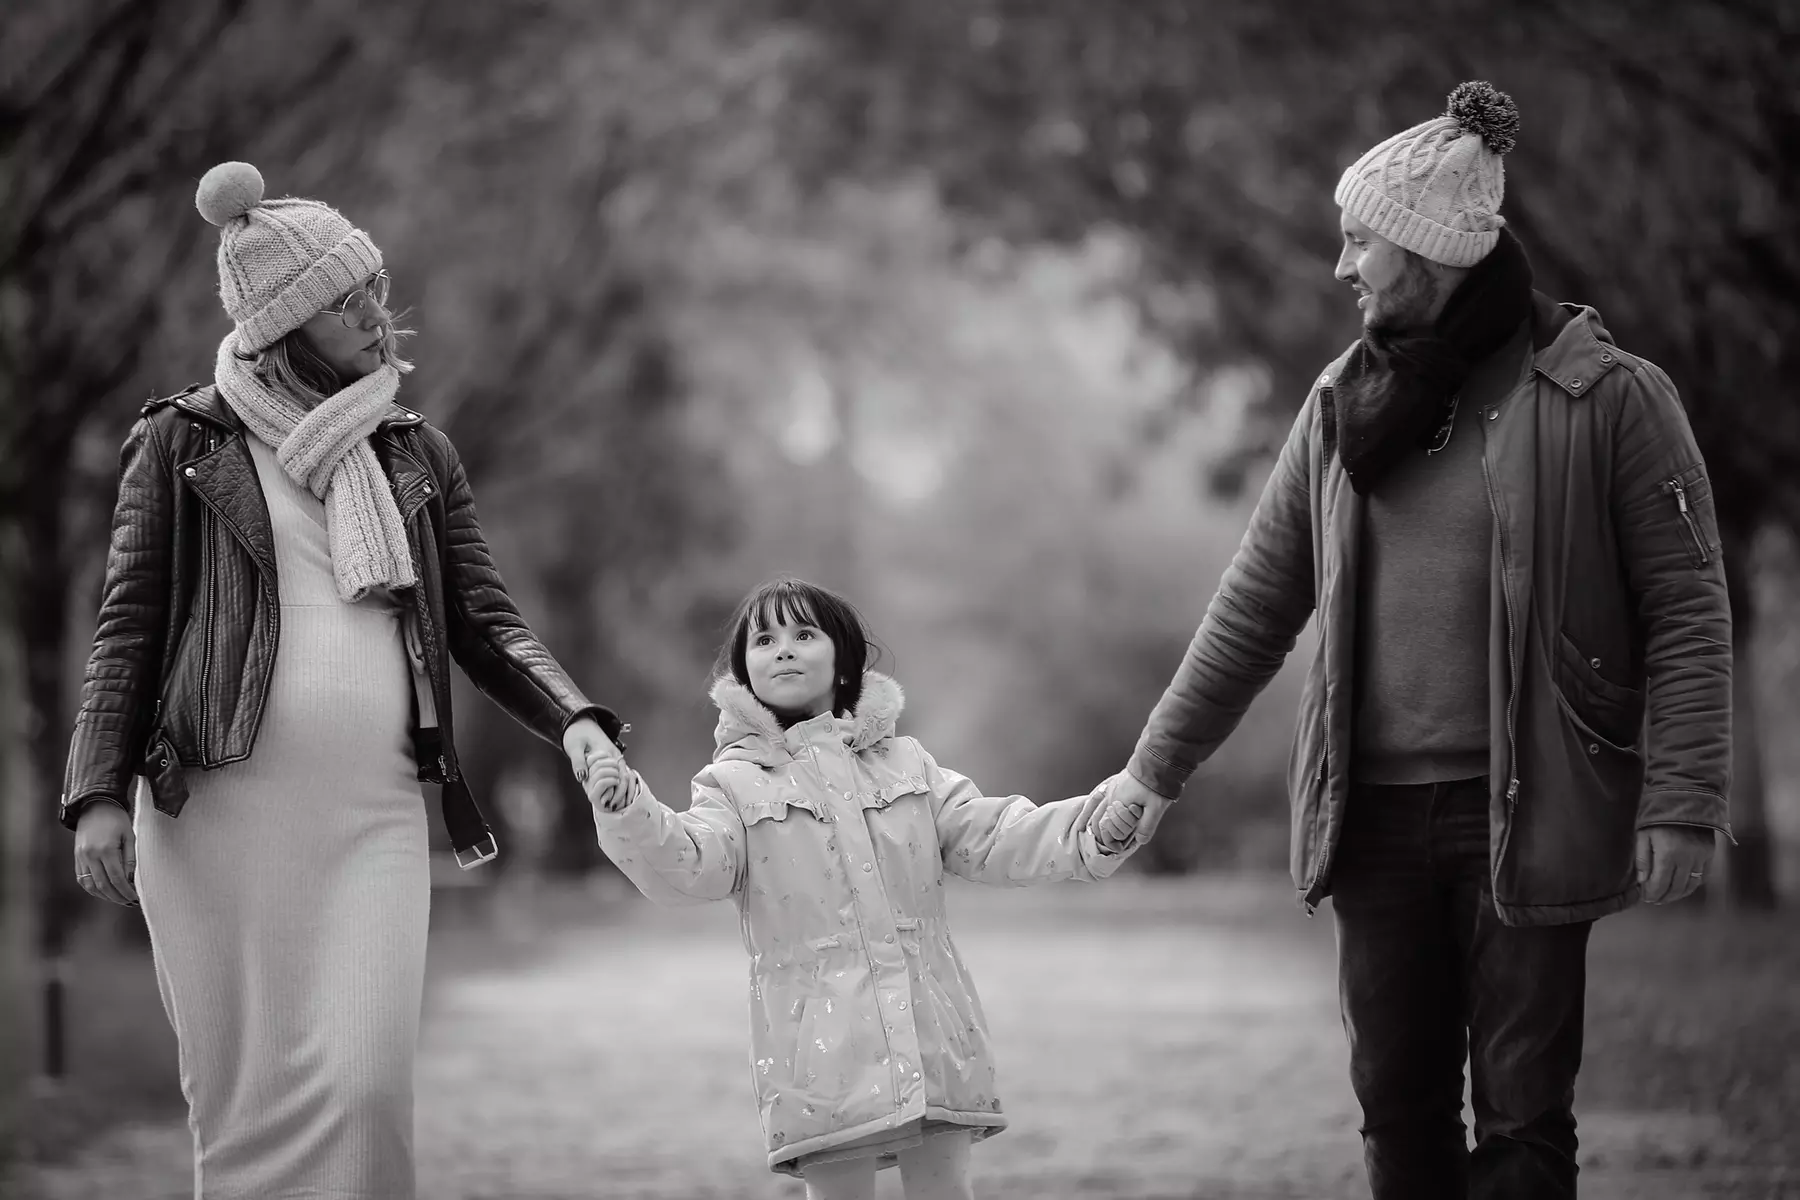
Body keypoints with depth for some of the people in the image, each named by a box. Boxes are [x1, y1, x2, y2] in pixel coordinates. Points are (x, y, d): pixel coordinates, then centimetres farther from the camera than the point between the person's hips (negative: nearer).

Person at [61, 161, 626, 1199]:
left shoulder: (417, 454, 13)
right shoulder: (185, 443, 5)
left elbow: (486, 621, 12)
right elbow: (129, 627, 4)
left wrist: (572, 719, -5)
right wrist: (99, 792, -6)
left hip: (377, 815, 2)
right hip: (219, 811, -2)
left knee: (367, 1083, -12)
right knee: (249, 1094, 0)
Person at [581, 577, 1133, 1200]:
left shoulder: (904, 762, 14)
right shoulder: (735, 785, 5)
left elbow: (991, 838, 10)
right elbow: (686, 867, -10)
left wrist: (1089, 828, -4)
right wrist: (628, 813, -29)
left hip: (930, 1029, 3)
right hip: (821, 1043, -2)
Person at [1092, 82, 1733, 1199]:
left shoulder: (1606, 397, -5)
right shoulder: (1345, 405, 10)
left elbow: (1688, 612, -7)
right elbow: (1256, 606, 14)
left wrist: (1680, 804, -14)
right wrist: (1158, 766, 12)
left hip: (1526, 815, -5)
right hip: (1374, 815, 5)